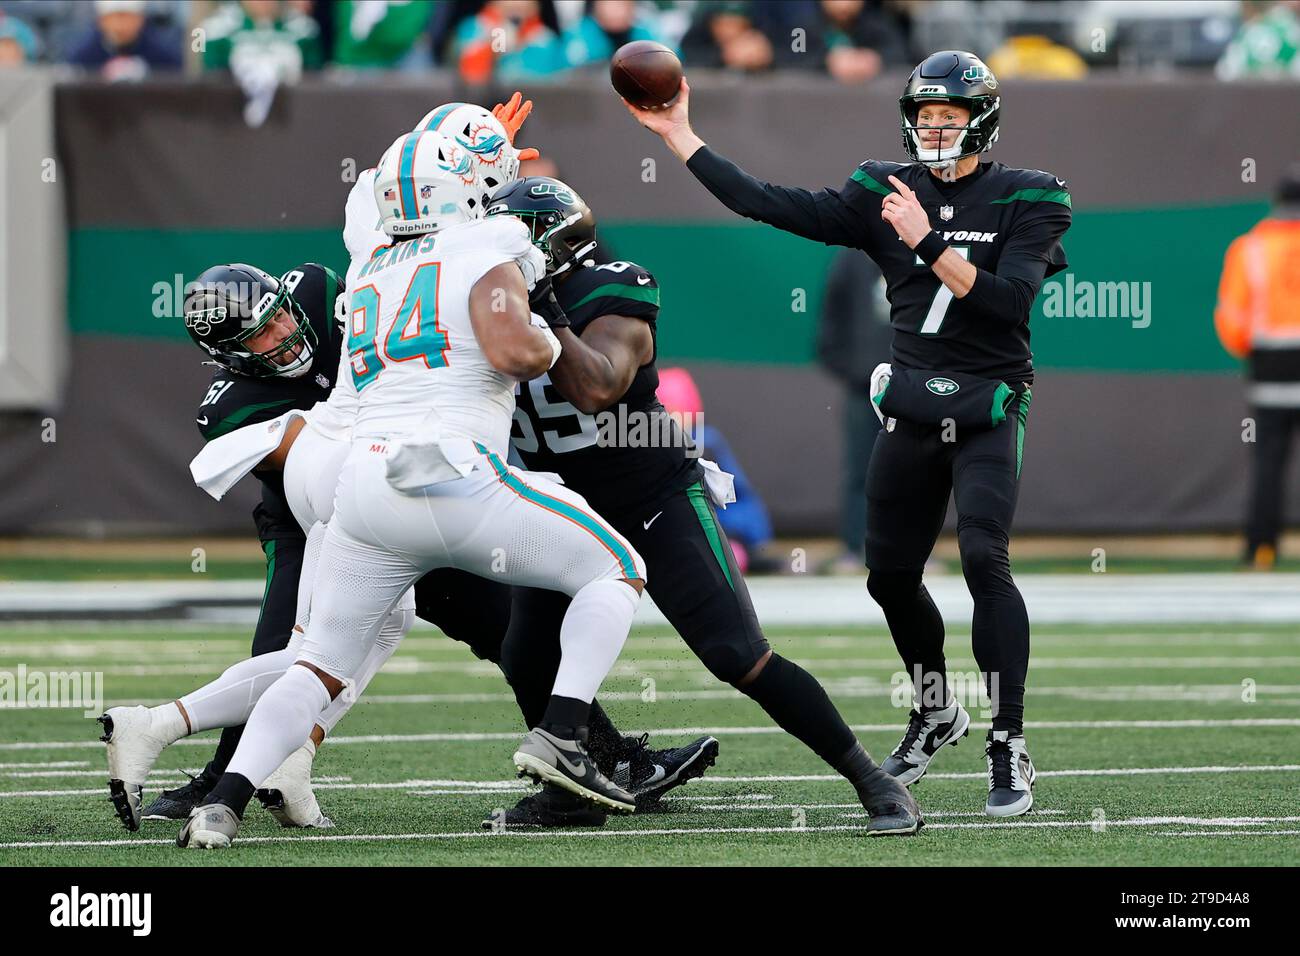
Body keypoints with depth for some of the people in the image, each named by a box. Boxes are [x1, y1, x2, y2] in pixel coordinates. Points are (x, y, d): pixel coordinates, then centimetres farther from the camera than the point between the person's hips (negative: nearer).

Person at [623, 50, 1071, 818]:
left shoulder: (1024, 201, -5)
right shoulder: (886, 195, 6)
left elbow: (1009, 300, -18)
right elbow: (770, 205, 2)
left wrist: (929, 244, -26)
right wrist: (678, 136, -1)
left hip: (988, 412, -5)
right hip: (913, 407, 5)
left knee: (984, 556, -22)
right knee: (891, 575, 9)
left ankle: (1010, 749, -18)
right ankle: (936, 714, 36)